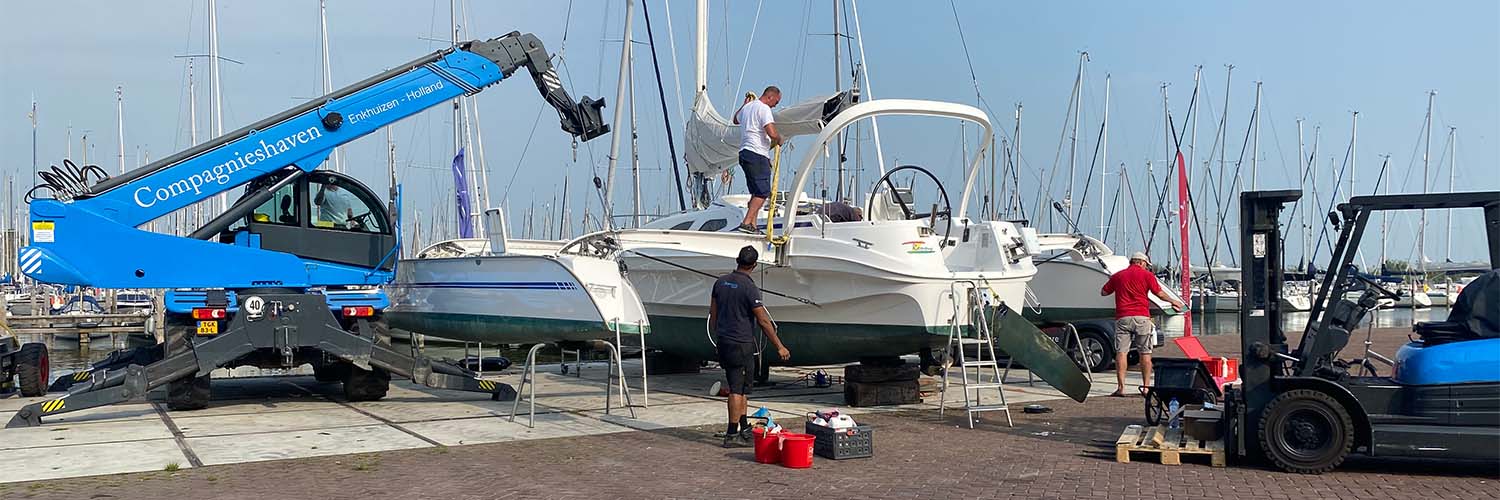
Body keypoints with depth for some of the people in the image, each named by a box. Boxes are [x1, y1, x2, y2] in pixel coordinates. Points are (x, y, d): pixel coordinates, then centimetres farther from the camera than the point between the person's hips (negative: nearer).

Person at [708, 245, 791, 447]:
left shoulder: (720, 282, 5)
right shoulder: (749, 288, -16)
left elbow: (713, 315, 11)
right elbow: (763, 321, -15)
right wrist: (779, 347, -8)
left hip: (723, 342, 7)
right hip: (741, 344, -7)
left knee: (739, 387, 16)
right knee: (738, 390, -1)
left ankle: (744, 429, 23)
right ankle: (732, 435, 2)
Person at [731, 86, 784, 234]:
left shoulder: (747, 107, 18)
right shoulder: (763, 108, -10)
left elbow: (736, 120, 42)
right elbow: (772, 134, -21)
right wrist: (779, 139, 0)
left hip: (744, 153, 10)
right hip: (757, 155, -10)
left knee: (757, 192, 12)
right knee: (763, 192, -10)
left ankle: (752, 225, 7)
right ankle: (746, 223, -18)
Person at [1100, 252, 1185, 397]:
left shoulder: (1118, 276, 14)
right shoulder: (1147, 275, 6)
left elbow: (1103, 292, 19)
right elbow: (1159, 293, 4)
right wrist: (1173, 301, 21)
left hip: (1122, 317, 1)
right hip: (1141, 317, -1)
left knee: (1121, 352, -3)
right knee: (1145, 352, 8)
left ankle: (1121, 387, -10)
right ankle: (1146, 386, 8)